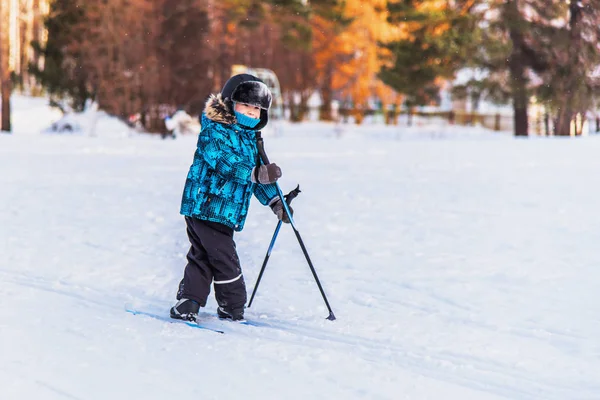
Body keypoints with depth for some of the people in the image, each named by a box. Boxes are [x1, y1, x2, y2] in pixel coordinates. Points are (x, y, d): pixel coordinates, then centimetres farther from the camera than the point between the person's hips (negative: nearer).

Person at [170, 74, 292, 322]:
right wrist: (256, 173, -36)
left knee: (202, 258, 10)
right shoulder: (214, 131, -11)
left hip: (224, 212, 9)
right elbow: (223, 161, -27)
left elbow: (258, 175, 24)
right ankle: (233, 309, 3)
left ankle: (186, 305, 14)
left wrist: (275, 202, 15)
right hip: (206, 206, -9)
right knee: (225, 260, -6)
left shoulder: (251, 138, 17)